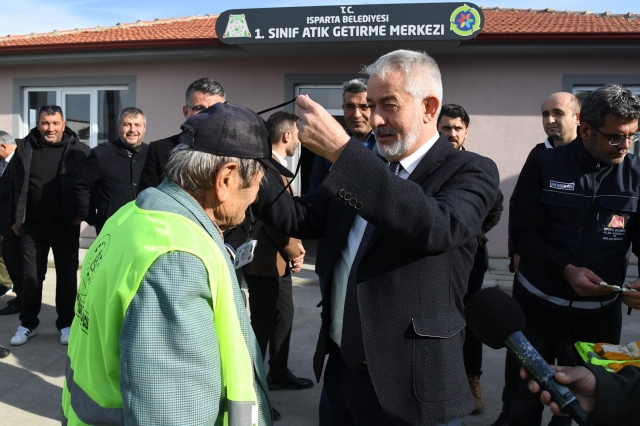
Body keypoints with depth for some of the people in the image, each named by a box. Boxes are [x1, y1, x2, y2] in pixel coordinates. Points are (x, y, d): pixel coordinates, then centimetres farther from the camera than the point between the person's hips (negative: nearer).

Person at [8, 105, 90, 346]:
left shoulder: (78, 151, -5)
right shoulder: (24, 148, 2)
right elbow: (14, 186, 6)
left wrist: (81, 211, -7)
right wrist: (15, 219, 5)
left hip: (66, 226, -2)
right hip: (32, 226, 2)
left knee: (67, 277, 6)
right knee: (31, 277, 9)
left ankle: (66, 324, 21)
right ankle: (28, 324, 25)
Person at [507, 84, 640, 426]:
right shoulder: (544, 164, -6)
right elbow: (523, 231, -10)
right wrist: (567, 270, -22)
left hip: (601, 310, 2)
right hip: (539, 304, -2)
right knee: (527, 396, 9)